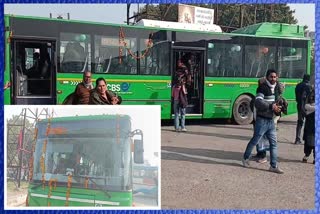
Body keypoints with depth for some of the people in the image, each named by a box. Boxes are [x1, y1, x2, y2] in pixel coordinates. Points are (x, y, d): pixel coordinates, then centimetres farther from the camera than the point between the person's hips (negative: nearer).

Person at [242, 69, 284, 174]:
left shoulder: (275, 88, 14)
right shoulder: (263, 88, -13)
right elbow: (257, 102, -25)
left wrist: (277, 108, 7)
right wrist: (271, 106, -28)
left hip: (271, 120, 8)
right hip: (262, 120, -8)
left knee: (273, 143, 5)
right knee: (255, 141, 5)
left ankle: (273, 165, 10)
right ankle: (245, 158, 26)